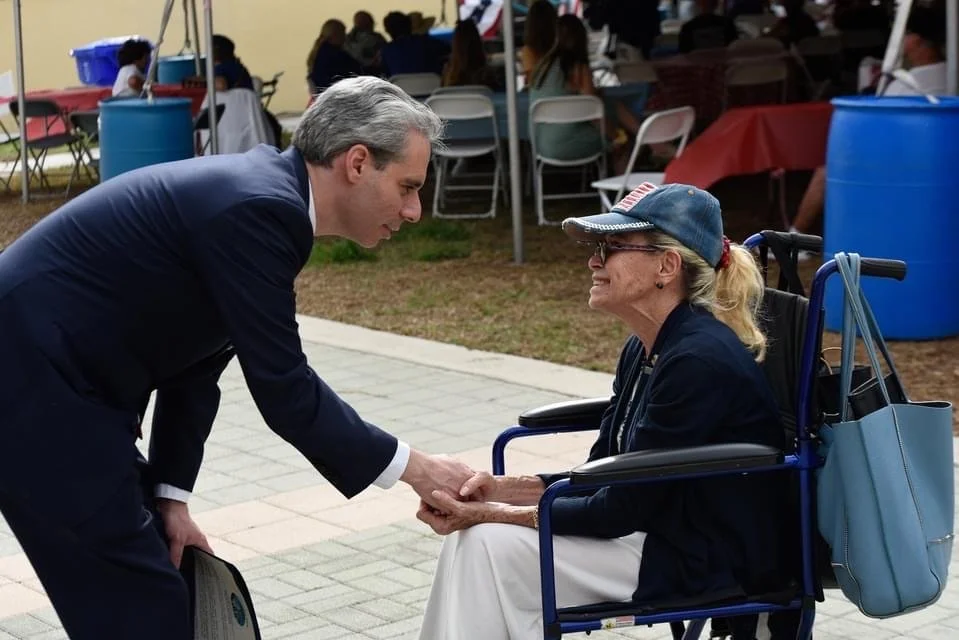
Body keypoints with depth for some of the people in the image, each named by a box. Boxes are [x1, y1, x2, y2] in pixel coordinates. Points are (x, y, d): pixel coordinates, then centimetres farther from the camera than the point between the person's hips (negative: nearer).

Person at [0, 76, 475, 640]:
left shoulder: (265, 192, 9)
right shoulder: (258, 208, -21)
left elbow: (198, 364, 12)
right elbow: (284, 392, -19)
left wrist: (170, 494, 7)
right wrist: (410, 466, -10)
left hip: (46, 376, 10)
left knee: (140, 594, 14)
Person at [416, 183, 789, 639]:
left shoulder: (699, 361, -23)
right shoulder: (644, 349, 6)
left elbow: (621, 510, -20)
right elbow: (598, 476, 11)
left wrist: (492, 514, -17)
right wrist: (502, 489, -4)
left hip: (708, 563, -9)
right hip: (657, 531, 9)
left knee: (491, 545, -17)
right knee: (473, 536, -4)